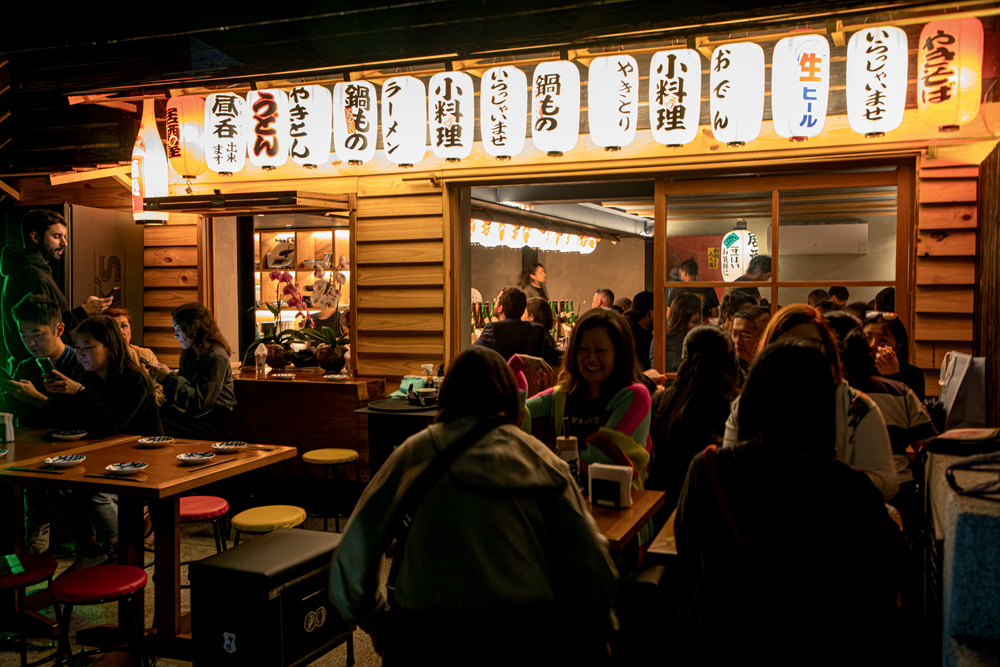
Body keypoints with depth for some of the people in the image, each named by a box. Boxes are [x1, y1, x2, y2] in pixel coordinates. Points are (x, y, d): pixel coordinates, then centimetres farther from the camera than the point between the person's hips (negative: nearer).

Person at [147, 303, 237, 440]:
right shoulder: (189, 353, 12)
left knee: (164, 430, -28)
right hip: (195, 416, 8)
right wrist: (162, 377, 1)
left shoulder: (217, 358, -15)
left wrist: (170, 377, -16)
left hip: (218, 423, -8)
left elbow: (199, 402, -18)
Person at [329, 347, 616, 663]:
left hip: (429, 638, 0)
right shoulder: (539, 460, 7)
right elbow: (591, 563, 2)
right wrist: (585, 648, 14)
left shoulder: (415, 453, 6)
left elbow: (353, 551, 6)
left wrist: (373, 620, 21)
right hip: (522, 634, 1)